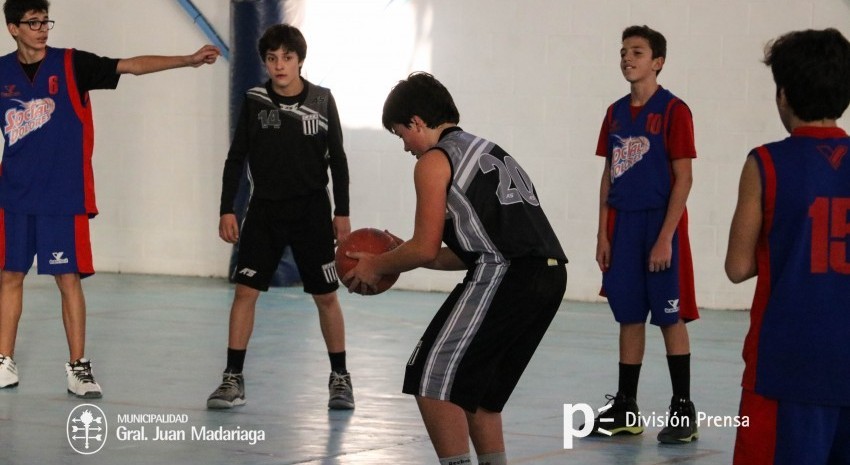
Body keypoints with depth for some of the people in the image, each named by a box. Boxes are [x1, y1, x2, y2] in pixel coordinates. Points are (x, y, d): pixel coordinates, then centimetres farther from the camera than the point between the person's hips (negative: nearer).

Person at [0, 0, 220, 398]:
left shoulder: (71, 64, -4)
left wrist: (188, 60, -20)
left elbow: (132, 66, -11)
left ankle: (78, 366, 6)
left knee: (68, 278, -2)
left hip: (64, 196, -2)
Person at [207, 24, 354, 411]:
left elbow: (337, 159, 2)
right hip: (265, 209, 1)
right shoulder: (254, 100, -2)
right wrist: (227, 209, -2)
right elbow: (236, 158, 4)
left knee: (326, 296, 3)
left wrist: (342, 213, -1)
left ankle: (340, 378, 17)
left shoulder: (321, 100, -4)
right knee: (245, 290, -5)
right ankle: (233, 379, 1)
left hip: (311, 211, -1)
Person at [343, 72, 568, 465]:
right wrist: (403, 258, 32)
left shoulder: (434, 161, 2)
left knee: (431, 378, -2)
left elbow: (426, 249, -3)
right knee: (477, 386, 21)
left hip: (504, 276, -9)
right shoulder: (489, 152, 28)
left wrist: (378, 266, 15)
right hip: (550, 274, 9)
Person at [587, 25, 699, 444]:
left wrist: (665, 237, -15)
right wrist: (603, 234, 8)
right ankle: (625, 409, 15)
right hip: (622, 225, 6)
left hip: (661, 224, -6)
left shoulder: (673, 111, -7)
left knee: (670, 317, -2)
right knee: (629, 317, 9)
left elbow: (683, 178, -10)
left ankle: (683, 410, 5)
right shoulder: (615, 113, 11)